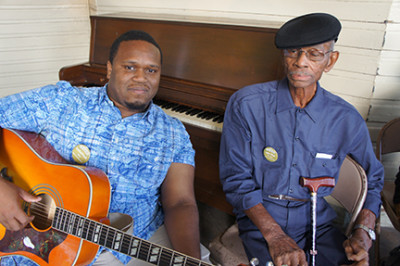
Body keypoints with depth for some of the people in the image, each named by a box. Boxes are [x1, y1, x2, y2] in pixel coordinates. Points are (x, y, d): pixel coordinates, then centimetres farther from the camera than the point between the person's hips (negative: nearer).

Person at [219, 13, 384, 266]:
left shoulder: (347, 119, -2)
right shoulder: (245, 104, -9)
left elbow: (374, 180, 11)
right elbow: (235, 178, -9)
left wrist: (363, 232, -7)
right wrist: (274, 236, -19)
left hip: (318, 222, 3)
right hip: (260, 219, -3)